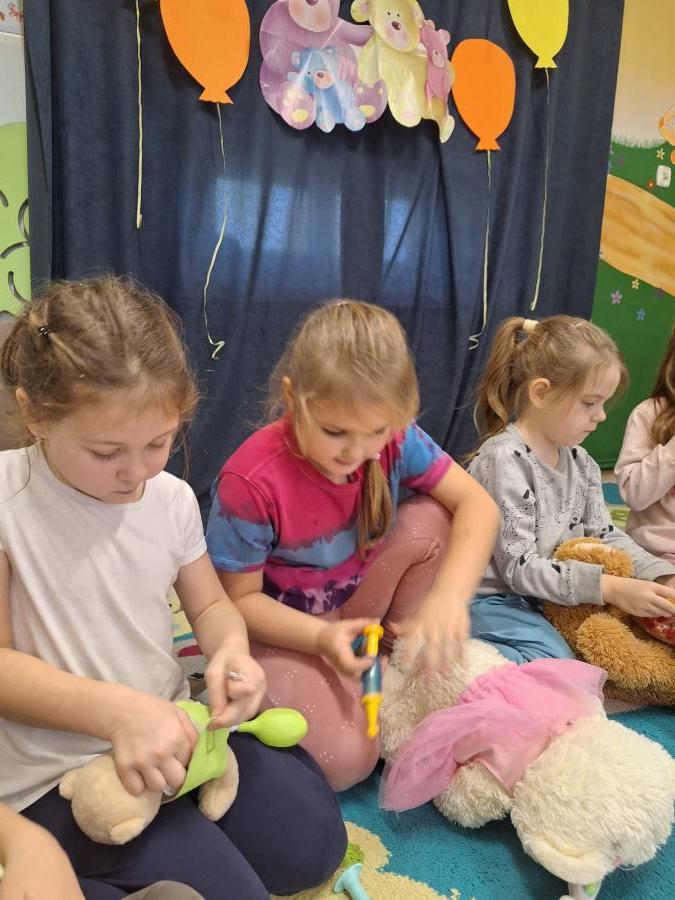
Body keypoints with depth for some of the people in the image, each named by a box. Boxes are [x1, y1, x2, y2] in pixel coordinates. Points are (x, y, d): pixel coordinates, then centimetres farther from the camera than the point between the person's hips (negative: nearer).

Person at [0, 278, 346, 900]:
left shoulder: (173, 499, -3)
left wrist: (231, 648, -14)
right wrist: (116, 710, -29)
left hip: (170, 733, 5)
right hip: (57, 774, -5)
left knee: (316, 846, 0)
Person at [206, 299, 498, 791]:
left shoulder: (394, 439, -19)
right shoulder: (250, 484, -31)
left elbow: (476, 503, -18)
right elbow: (239, 599, -17)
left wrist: (449, 594, -34)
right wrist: (322, 637, -33)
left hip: (357, 599, 5)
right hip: (282, 625, -4)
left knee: (432, 518, -18)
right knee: (345, 761, -23)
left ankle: (404, 655, 1)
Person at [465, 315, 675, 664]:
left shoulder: (581, 463, 7)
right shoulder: (504, 460, -21)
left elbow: (607, 536, 10)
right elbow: (518, 567, -22)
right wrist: (609, 588, -24)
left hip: (549, 597, 8)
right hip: (491, 599, -8)